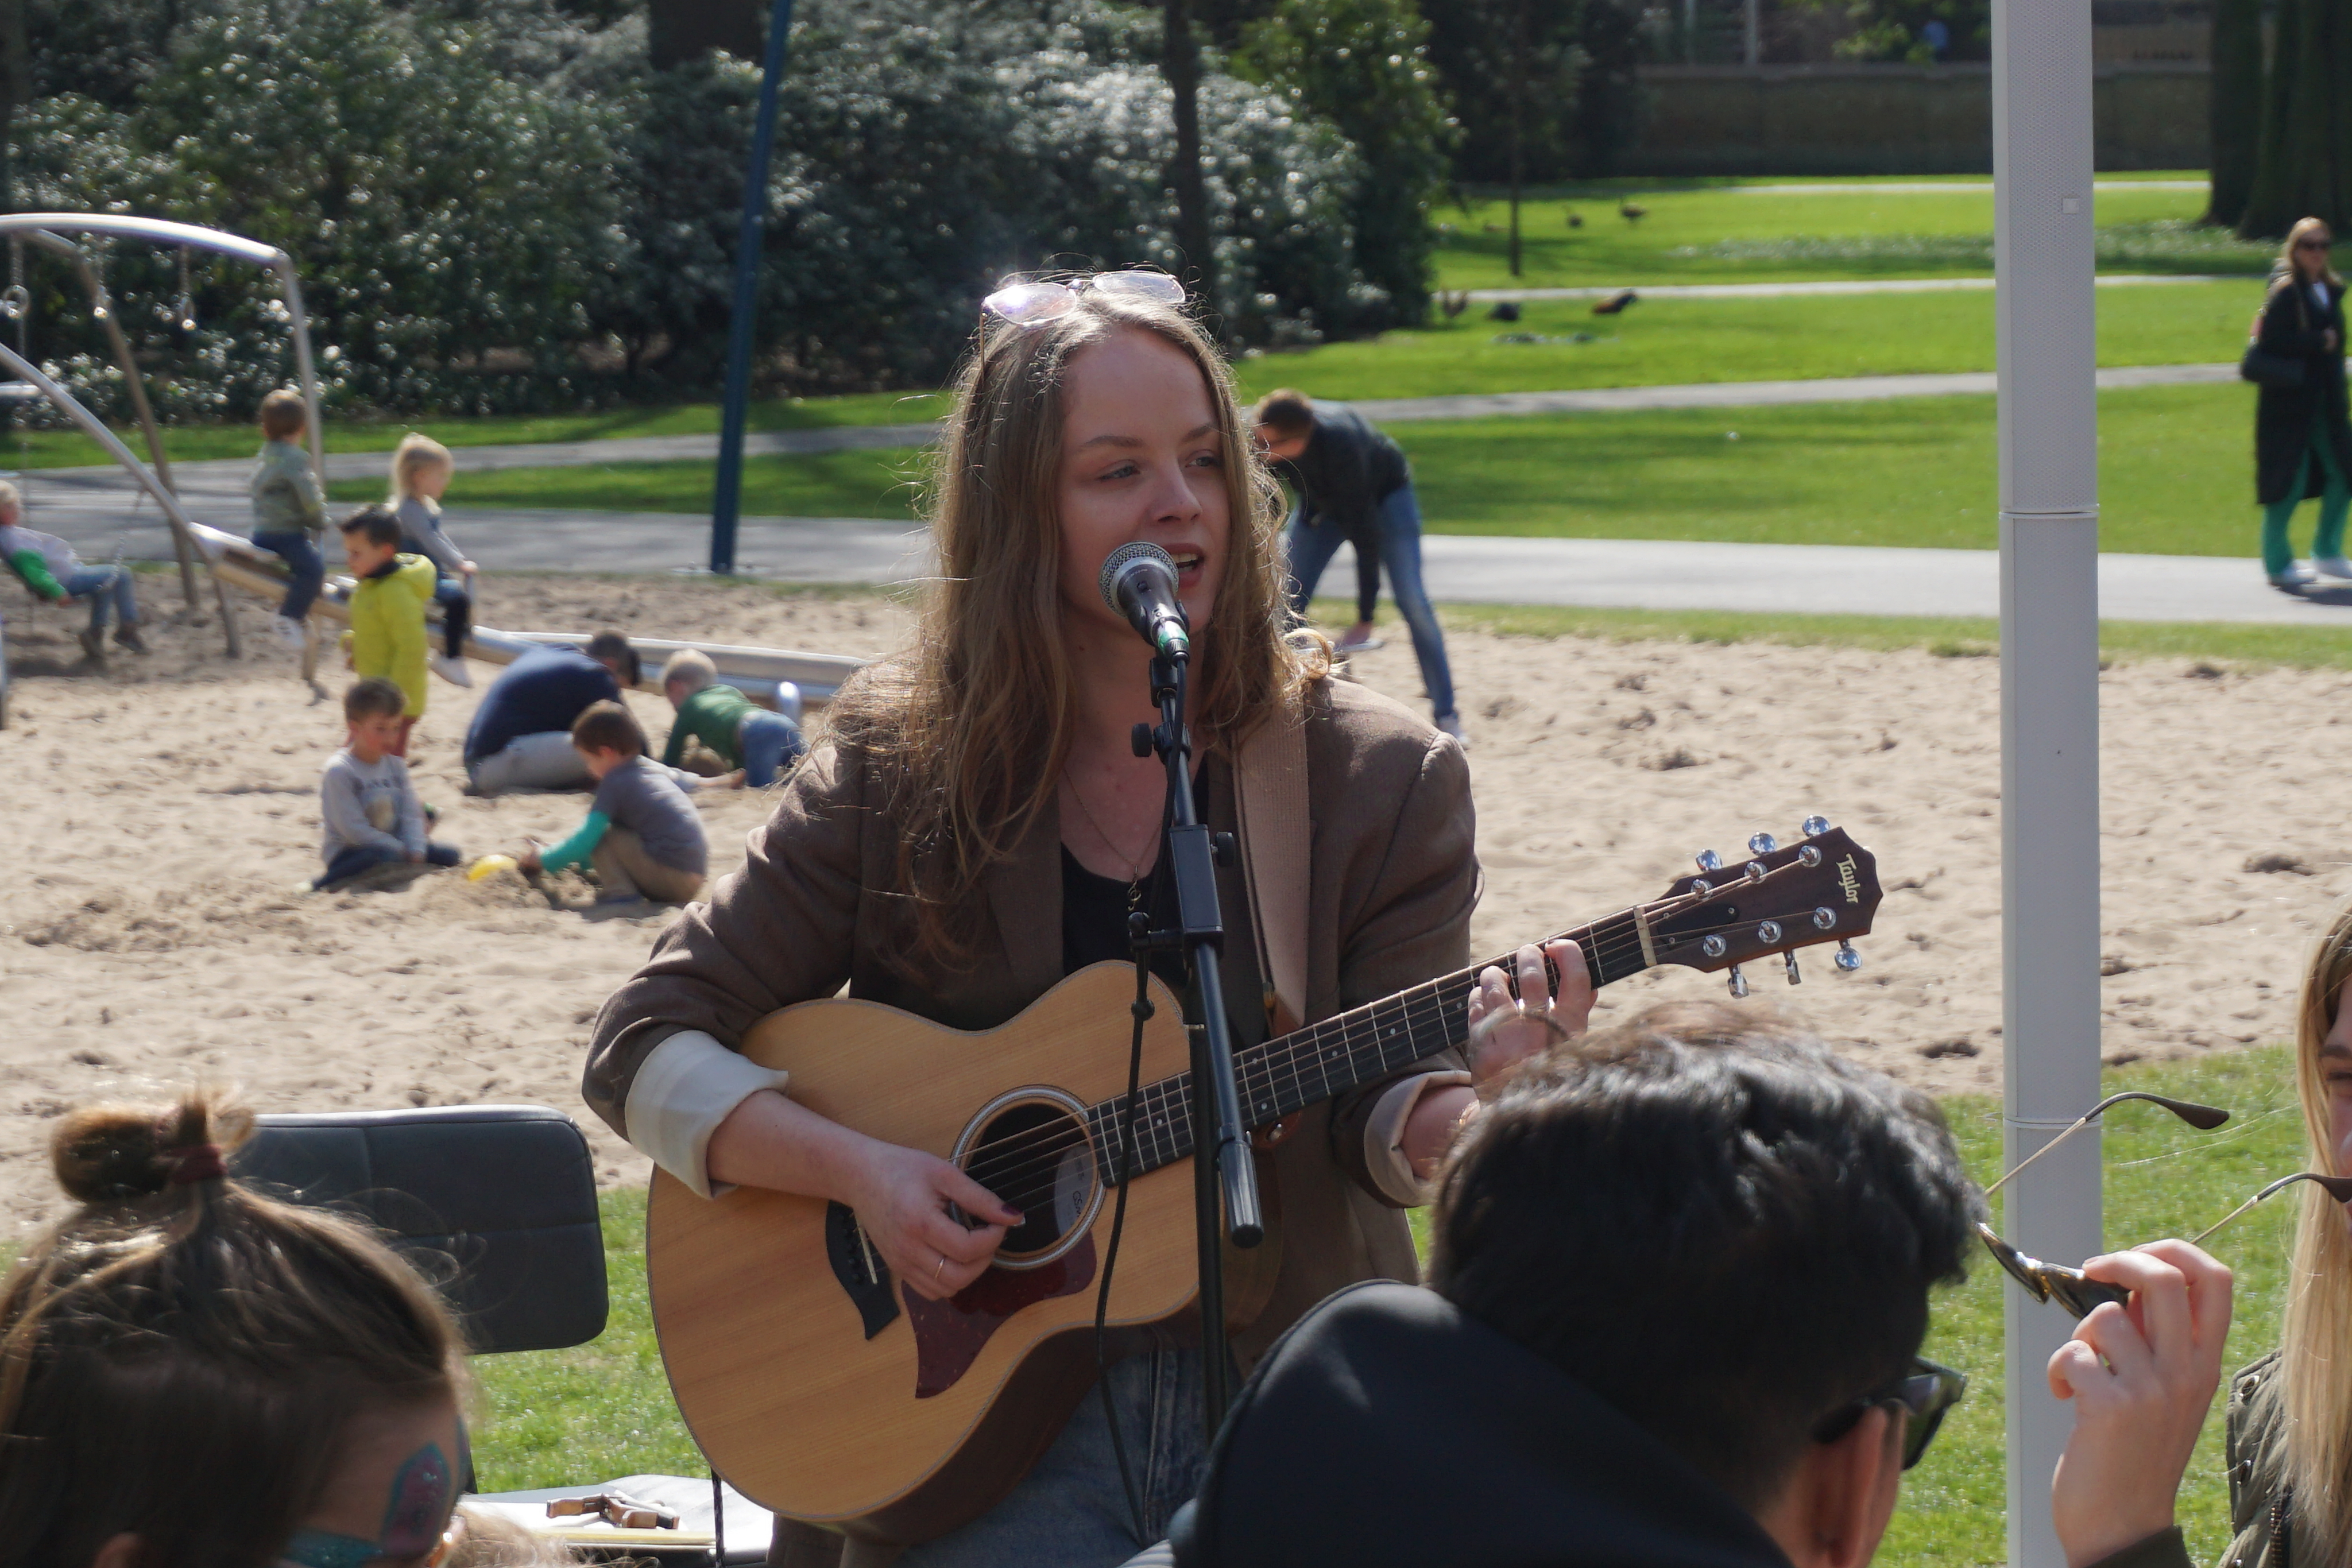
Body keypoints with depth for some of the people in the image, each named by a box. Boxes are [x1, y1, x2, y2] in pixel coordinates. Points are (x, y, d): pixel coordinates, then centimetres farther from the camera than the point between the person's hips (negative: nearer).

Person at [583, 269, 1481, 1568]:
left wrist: (1471, 1095, -26)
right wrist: (859, 1170, -13)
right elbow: (646, 1050, 3)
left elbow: (1384, 1134, -4)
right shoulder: (897, 769, 1)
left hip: (1286, 1397, 1)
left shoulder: (1380, 781, 1)